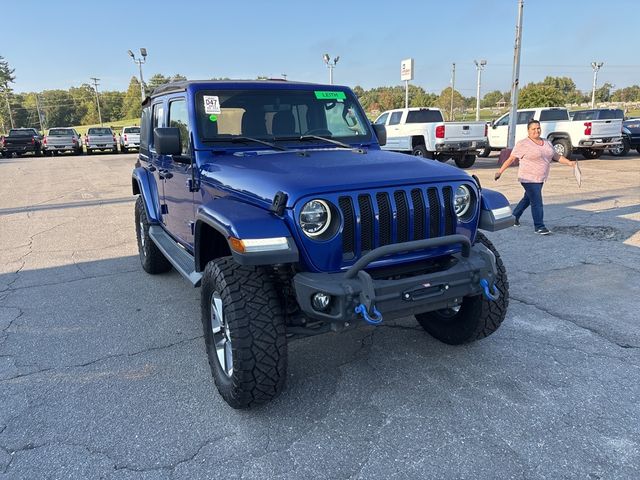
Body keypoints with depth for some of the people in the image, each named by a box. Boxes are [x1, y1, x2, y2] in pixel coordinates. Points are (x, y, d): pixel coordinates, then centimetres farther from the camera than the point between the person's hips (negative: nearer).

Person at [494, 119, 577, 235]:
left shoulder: (547, 143, 12)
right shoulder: (523, 144, -8)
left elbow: (556, 156, 16)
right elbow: (511, 159, -7)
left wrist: (569, 162, 4)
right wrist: (500, 171, -8)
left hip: (540, 178, 7)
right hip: (529, 179, -7)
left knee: (527, 199, 19)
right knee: (537, 203, -10)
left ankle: (515, 216, 38)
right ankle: (539, 226, -3)